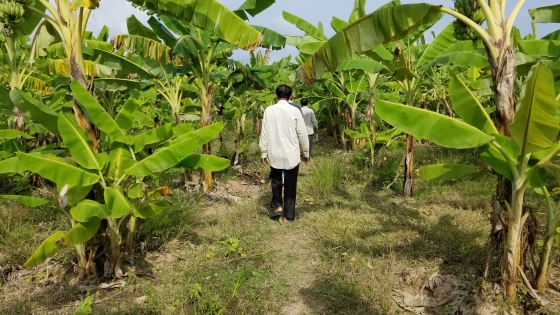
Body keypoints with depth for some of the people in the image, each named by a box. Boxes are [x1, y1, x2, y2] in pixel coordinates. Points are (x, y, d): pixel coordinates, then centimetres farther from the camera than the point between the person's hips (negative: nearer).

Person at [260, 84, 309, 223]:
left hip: (275, 153, 1)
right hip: (291, 154, -1)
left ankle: (278, 206, 10)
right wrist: (305, 152, 9)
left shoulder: (269, 110, -7)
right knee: (290, 184, 9)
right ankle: (288, 215, 14)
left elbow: (265, 133, -3)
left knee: (276, 179, 23)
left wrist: (263, 152, 7)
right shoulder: (295, 111, -8)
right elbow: (302, 134, -3)